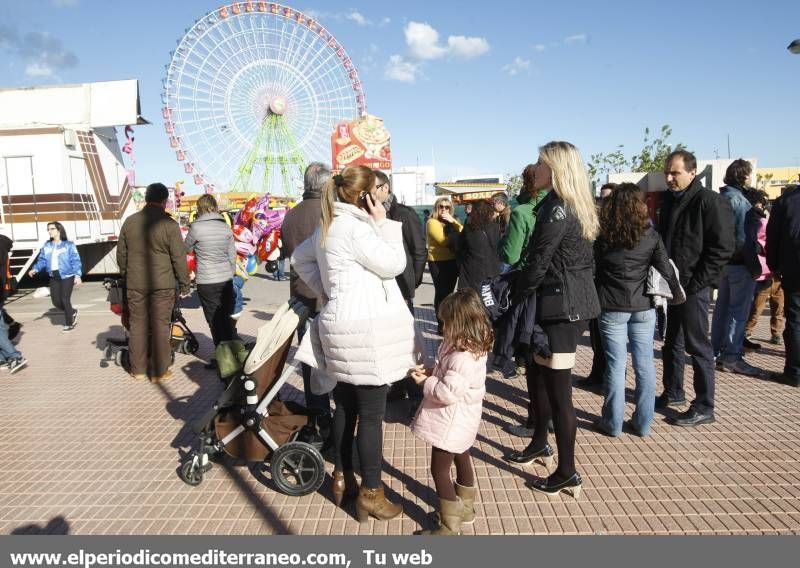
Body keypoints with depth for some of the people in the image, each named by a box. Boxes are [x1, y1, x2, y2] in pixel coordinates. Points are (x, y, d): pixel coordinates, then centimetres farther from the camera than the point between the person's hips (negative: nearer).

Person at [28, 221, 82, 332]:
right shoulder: (46, 245, 10)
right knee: (56, 301, 5)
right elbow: (42, 260, 10)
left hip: (67, 276, -6)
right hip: (54, 277, 6)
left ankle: (69, 324, 11)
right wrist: (35, 269, -8)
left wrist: (77, 275, -20)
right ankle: (72, 312, 32)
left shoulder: (69, 245, -6)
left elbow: (75, 261, -10)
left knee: (65, 300, -5)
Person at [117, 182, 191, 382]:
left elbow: (121, 253, 11)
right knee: (160, 326, 3)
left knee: (138, 325, 12)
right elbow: (179, 258, -10)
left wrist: (125, 275, 25)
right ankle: (160, 371, 9)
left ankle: (138, 369, 22)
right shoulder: (169, 224, -11)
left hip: (135, 283, 4)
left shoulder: (129, 222, 3)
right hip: (162, 284, -4)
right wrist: (184, 284, 0)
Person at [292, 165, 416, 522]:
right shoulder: (356, 228, -17)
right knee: (371, 414, -1)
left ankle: (342, 479, 31)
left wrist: (323, 290, 15)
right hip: (366, 330, -10)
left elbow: (299, 258, 22)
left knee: (346, 407, 18)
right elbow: (394, 264, -13)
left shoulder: (329, 226, 14)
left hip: (342, 326, 10)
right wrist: (383, 223, -7)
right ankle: (371, 495, 10)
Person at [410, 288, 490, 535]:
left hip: (451, 423, -10)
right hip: (462, 421, 10)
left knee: (439, 470, 3)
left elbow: (448, 393, -31)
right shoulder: (474, 348, -1)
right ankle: (465, 508, 46)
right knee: (461, 459, 26)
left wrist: (426, 381, -16)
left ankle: (450, 526, 16)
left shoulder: (461, 357, -32)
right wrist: (433, 371, -3)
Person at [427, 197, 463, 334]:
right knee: (441, 292, -5)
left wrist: (453, 221, -11)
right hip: (438, 262, -6)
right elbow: (443, 240, -19)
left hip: (452, 261, 7)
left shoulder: (452, 221, 15)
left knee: (449, 292, 12)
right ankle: (442, 324, 2)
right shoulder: (432, 222, -7)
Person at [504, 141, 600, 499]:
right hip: (574, 301, 10)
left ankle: (567, 474, 11)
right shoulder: (576, 208, 13)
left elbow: (538, 263, -16)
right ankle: (540, 444, 38)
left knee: (558, 390, -1)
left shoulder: (556, 210, -17)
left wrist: (518, 296, -1)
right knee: (537, 374, 21)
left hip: (560, 306, -10)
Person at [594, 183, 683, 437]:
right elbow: (666, 268, -2)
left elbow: (592, 268, 0)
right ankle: (643, 422, 18)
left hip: (611, 308, -1)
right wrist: (678, 293, 12)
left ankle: (613, 422, 12)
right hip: (643, 307, 1)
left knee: (615, 364, 4)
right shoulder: (650, 235, -4)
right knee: (644, 364, 9)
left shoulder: (602, 235, -5)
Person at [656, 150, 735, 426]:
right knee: (672, 342, 16)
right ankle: (673, 392, 31)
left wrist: (695, 283, -17)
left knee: (697, 346, -1)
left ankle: (704, 407, 9)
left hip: (693, 287, -8)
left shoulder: (710, 202, -12)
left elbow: (722, 248, -16)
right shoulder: (670, 200, 12)